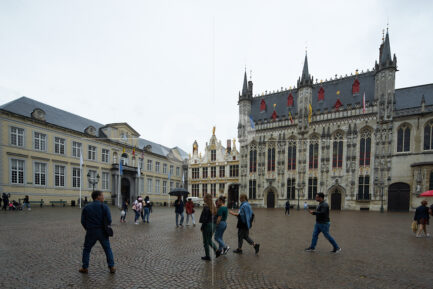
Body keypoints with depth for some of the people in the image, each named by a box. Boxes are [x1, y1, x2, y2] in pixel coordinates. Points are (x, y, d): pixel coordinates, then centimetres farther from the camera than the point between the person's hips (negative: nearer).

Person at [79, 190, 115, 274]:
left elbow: (83, 221, 2)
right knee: (108, 249, 10)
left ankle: (85, 268, 22)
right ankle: (111, 267, 10)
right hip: (102, 232, -1)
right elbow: (109, 220, -11)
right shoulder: (104, 206, -7)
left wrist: (88, 229, 16)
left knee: (86, 249, 20)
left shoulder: (86, 207, 3)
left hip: (90, 232, 2)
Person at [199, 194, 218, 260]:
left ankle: (207, 256, 16)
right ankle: (216, 250, 7)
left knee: (206, 242, 7)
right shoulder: (213, 206, 6)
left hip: (207, 225, -8)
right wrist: (213, 224, 15)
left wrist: (202, 227, -11)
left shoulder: (206, 207, -18)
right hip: (213, 225, 8)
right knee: (209, 240, 23)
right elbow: (214, 217, 9)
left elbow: (205, 218, -20)